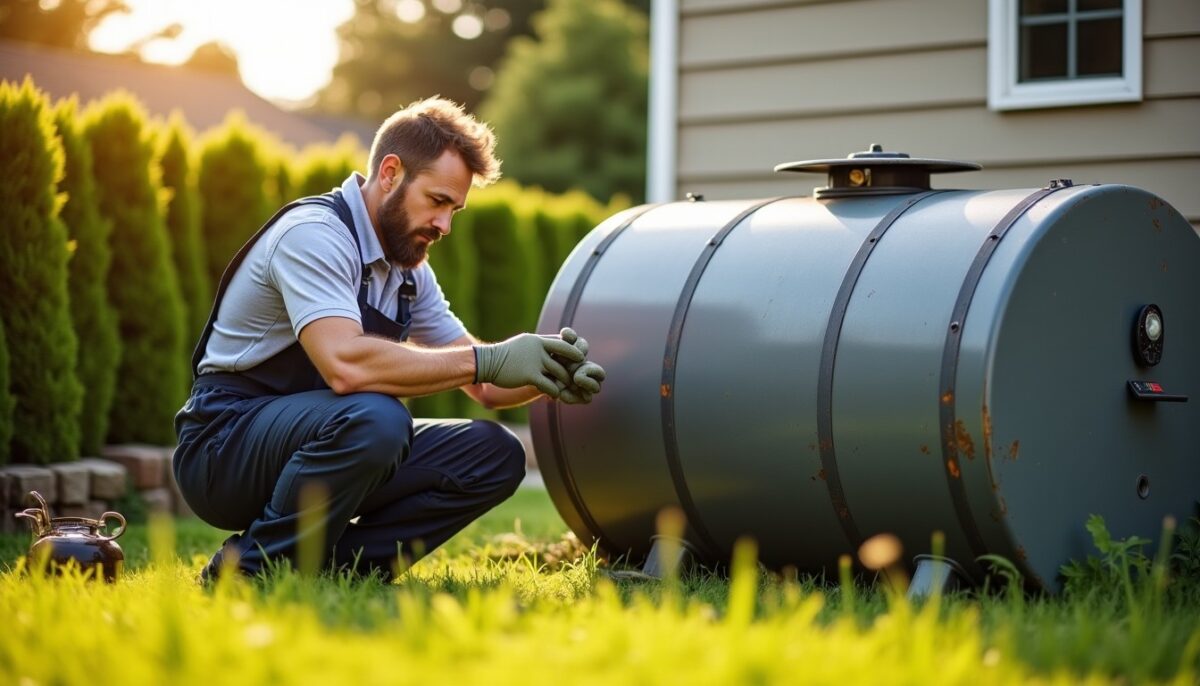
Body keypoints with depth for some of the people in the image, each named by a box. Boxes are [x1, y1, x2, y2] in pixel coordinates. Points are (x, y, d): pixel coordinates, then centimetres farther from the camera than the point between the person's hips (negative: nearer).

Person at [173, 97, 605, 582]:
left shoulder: (409, 270, 10)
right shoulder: (314, 233, -18)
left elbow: (483, 387, 12)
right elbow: (345, 364, -35)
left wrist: (549, 375, -10)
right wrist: (487, 360, -30)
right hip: (225, 446, -8)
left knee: (494, 456, -5)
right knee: (374, 418, -37)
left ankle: (329, 565, -9)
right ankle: (252, 571, -17)